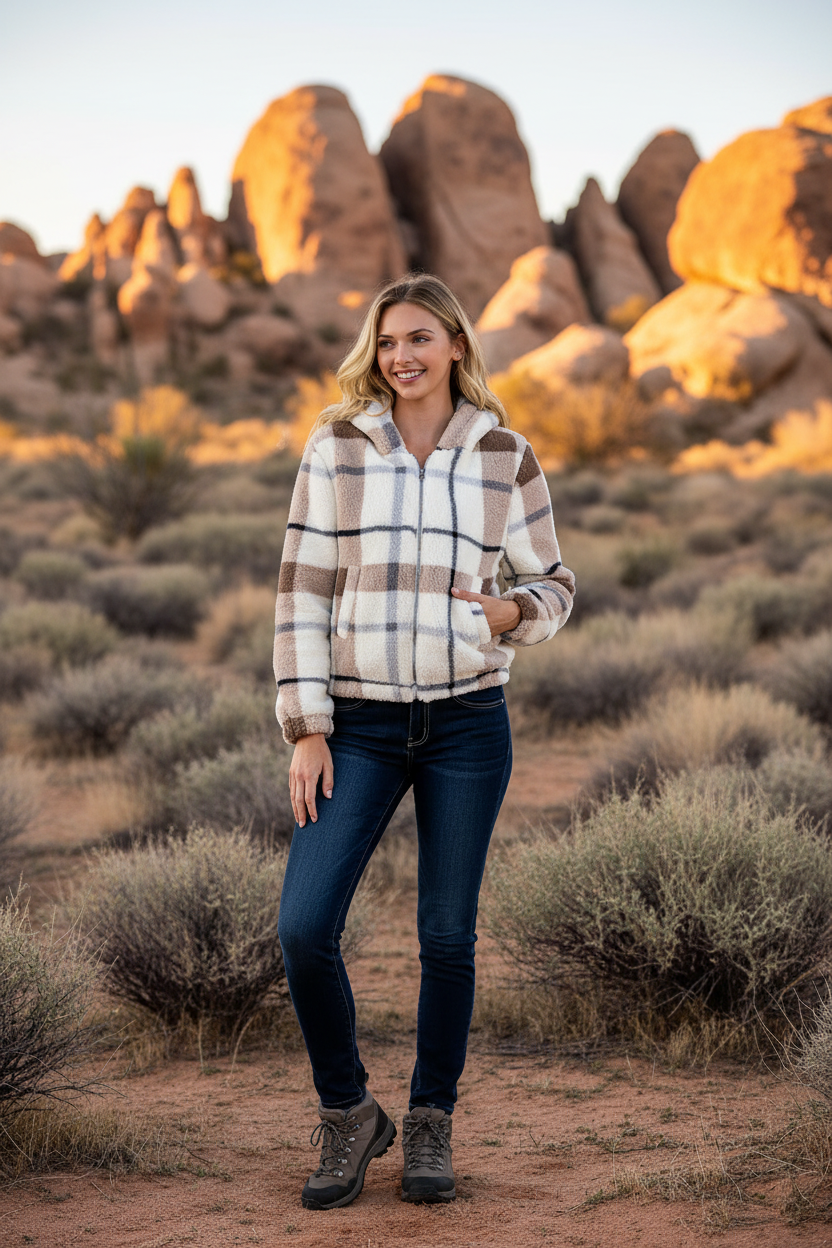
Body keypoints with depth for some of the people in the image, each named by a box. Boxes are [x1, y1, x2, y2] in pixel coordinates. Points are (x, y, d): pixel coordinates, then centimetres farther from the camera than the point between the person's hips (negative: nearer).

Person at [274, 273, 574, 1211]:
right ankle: (347, 1116, 11)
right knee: (304, 927, -10)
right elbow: (302, 594, -1)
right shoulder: (336, 448, 0)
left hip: (467, 722, 0)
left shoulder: (506, 457, 3)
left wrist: (511, 611, -15)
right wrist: (306, 730, -7)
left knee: (447, 937, 5)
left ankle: (430, 1128, 23)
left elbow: (552, 587, 9)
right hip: (359, 724, 0)